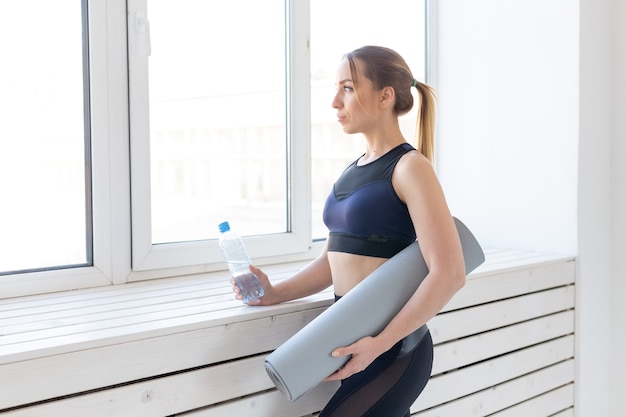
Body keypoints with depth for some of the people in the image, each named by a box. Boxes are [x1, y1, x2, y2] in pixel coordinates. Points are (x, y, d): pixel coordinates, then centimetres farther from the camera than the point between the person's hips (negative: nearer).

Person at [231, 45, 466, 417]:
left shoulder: (410, 167, -11)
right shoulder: (355, 169, 12)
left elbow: (449, 274, -19)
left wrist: (380, 343, -22)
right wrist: (276, 294, 1)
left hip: (392, 350, -7)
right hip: (355, 341, 7)